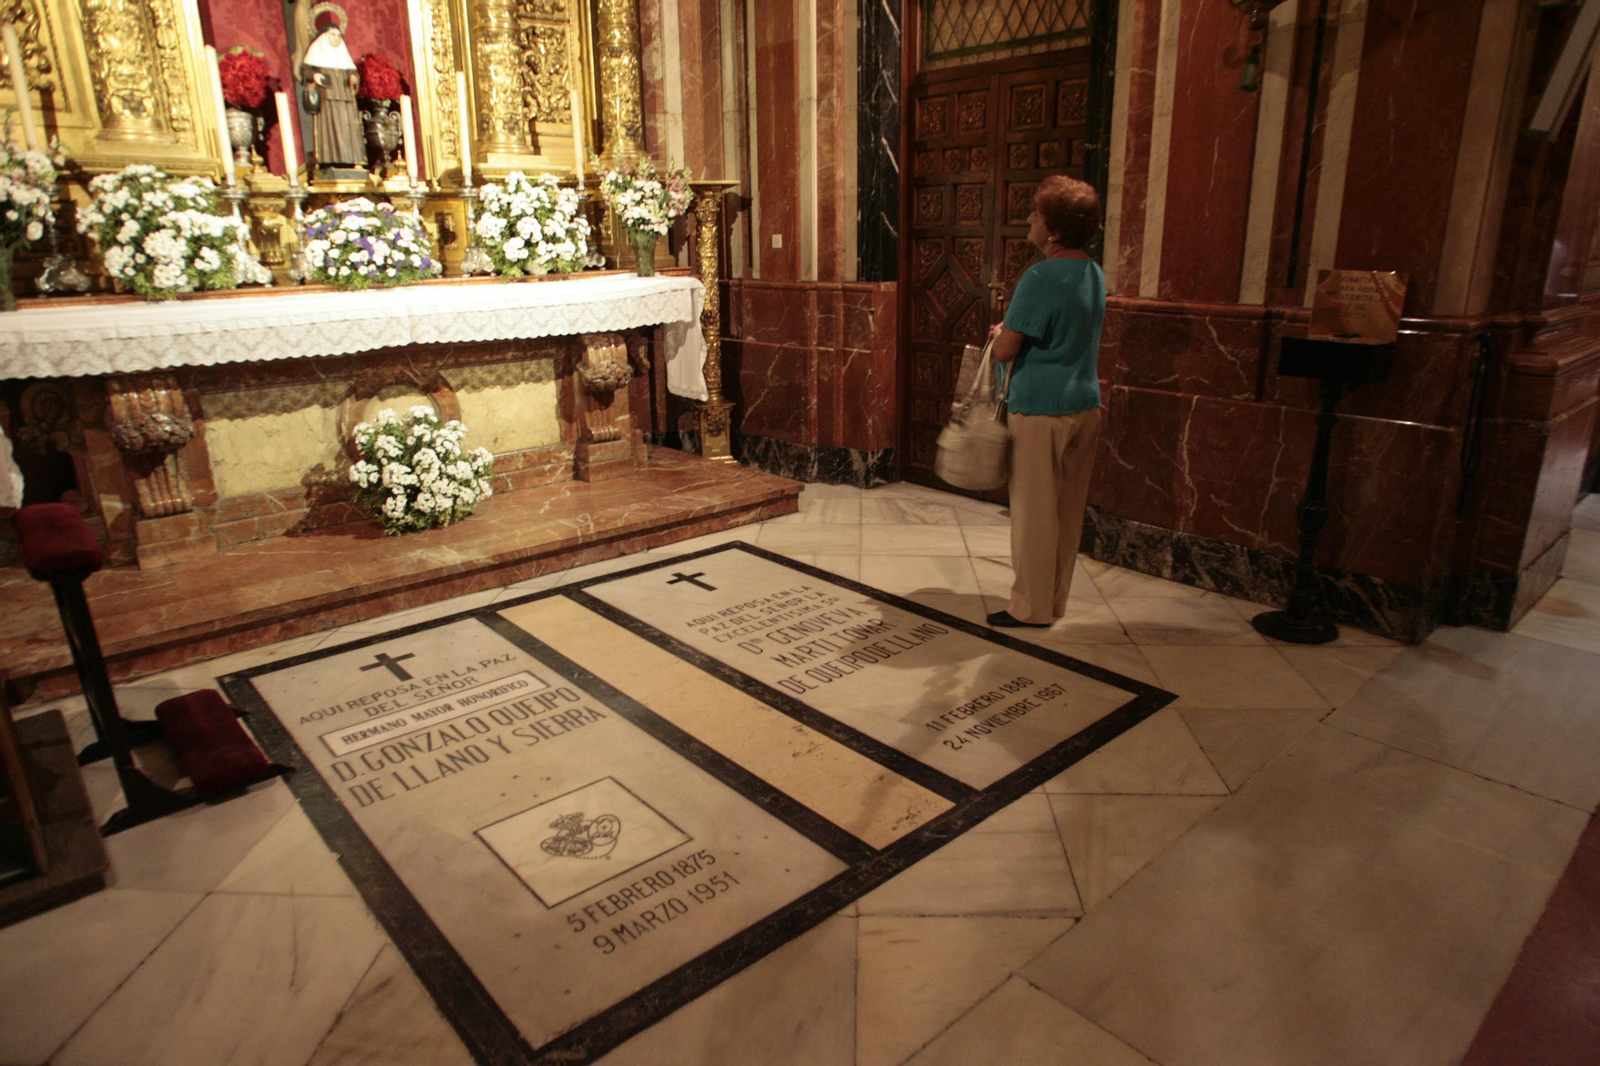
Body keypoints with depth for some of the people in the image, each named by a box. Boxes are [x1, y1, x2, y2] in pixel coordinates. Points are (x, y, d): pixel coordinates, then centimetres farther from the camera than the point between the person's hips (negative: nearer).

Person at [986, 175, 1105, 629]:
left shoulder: (1041, 278, -17)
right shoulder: (1094, 274, 10)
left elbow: (1005, 350, -16)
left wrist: (1000, 332, 5)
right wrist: (1015, 328, 13)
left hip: (1040, 409, -8)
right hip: (1084, 405, 8)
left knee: (1034, 510, 2)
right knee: (1068, 509, 14)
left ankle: (1031, 607, 11)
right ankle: (1055, 600, 26)